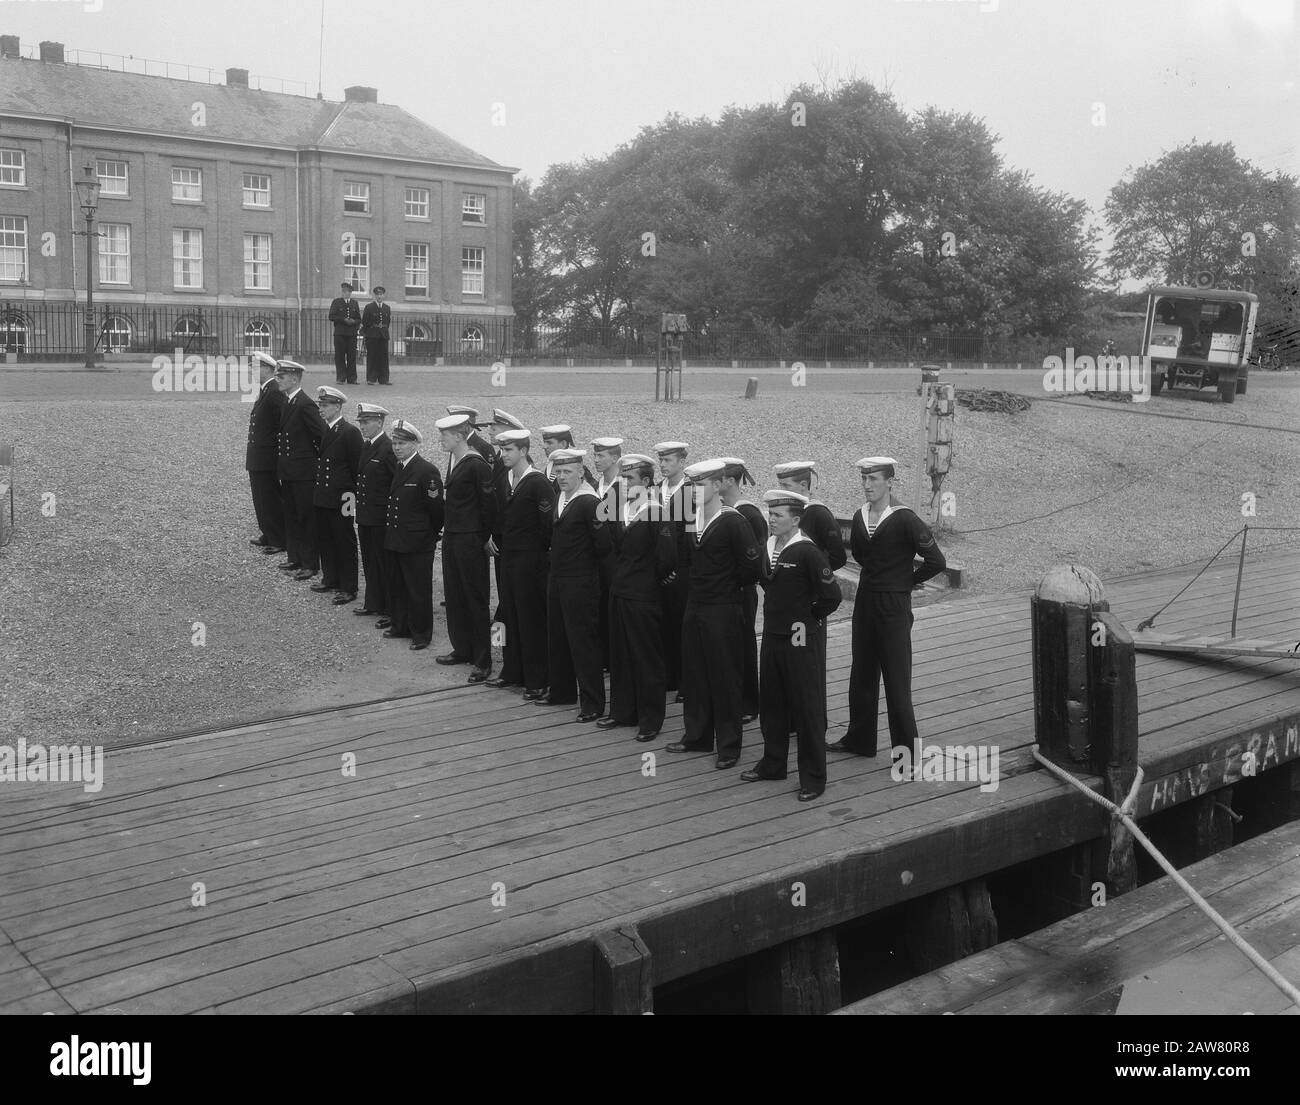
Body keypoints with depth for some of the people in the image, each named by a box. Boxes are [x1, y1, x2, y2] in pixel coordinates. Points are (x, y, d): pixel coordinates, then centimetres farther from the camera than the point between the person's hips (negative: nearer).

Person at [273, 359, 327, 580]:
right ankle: (295, 558, 26)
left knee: (307, 518, 0)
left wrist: (317, 457, -7)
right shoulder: (286, 403, 10)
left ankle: (310, 564, 7)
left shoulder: (305, 405, -18)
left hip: (303, 472, -9)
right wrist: (280, 467, 13)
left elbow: (323, 435, -19)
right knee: (291, 516, 15)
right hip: (288, 472, 9)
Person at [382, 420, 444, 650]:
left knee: (419, 590, 2)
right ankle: (400, 625, 32)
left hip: (417, 543, -8)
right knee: (396, 586, 18)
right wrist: (390, 530, 16)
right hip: (395, 540, 8)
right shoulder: (397, 469, 10)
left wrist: (431, 534, -5)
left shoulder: (427, 471, -17)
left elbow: (436, 507, -14)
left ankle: (421, 634, 12)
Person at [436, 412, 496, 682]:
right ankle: (462, 650, 29)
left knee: (475, 599, -2)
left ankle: (482, 662, 5)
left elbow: (489, 505, -14)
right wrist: (446, 528, 13)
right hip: (451, 536, 9)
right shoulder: (454, 461, 9)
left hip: (471, 540, -9)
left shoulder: (477, 465, -16)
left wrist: (483, 539, -8)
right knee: (454, 595, 16)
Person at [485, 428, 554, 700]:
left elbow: (548, 522, -14)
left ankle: (536, 681, 5)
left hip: (530, 558, -7)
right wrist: (494, 539, 9)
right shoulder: (503, 481, 10)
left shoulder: (538, 483, -13)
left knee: (532, 618, -2)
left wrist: (542, 552, -10)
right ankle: (512, 671, 24)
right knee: (511, 615, 13)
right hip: (507, 554, 7)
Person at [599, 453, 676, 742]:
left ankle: (650, 720, 13)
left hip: (644, 597, -7)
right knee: (620, 655, 15)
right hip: (619, 593, 7)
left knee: (647, 660, 3)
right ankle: (622, 711, 28)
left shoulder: (657, 514, -15)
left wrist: (654, 580, -6)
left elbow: (668, 556, -20)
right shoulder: (620, 510, 7)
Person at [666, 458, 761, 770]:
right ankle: (697, 736, 27)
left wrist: (731, 586, -1)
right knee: (694, 674, 14)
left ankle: (729, 746, 12)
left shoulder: (733, 522, -14)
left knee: (725, 678, 2)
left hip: (723, 611, -7)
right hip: (695, 605, 7)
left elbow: (752, 566, -14)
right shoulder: (691, 518, 7)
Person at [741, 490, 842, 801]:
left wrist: (811, 618, -5)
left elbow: (831, 594, -18)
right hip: (772, 636, 7)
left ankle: (813, 778, 12)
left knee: (807, 708, 2)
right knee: (771, 703, 17)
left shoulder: (807, 551, -16)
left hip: (799, 641, -7)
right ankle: (772, 764, 33)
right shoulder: (768, 546, 4)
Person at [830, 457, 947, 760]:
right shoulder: (860, 517, 6)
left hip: (894, 607, -7)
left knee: (896, 681, -1)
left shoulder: (904, 519, -14)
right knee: (861, 675, 14)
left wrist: (908, 580, -5)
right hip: (865, 603, 7)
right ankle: (860, 739, 26)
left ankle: (907, 750, 8)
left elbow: (936, 561, -15)